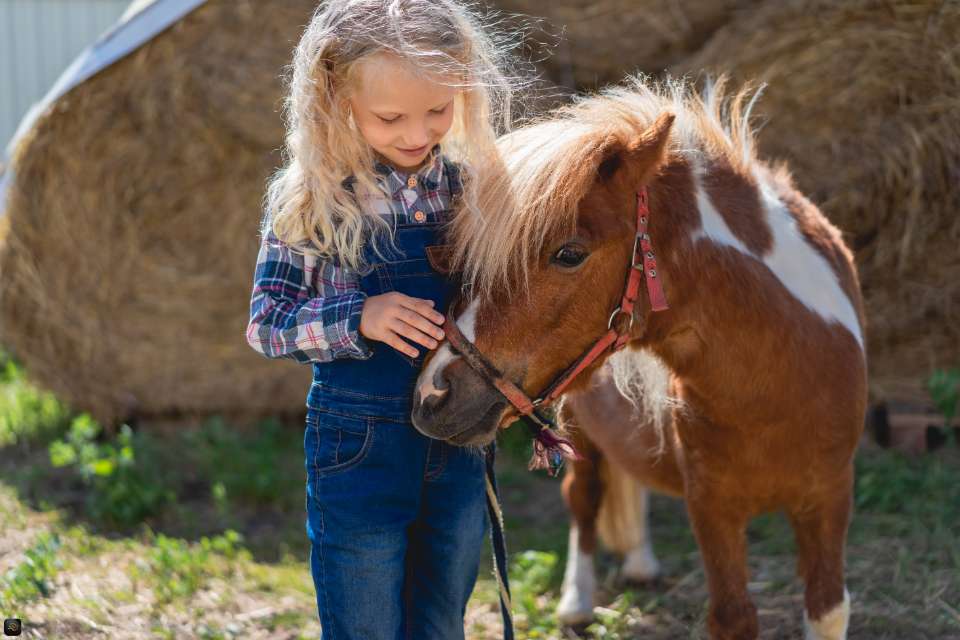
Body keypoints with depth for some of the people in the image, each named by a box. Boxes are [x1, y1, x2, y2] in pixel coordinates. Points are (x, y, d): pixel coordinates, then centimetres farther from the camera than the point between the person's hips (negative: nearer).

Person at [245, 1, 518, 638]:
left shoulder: (474, 185, -1)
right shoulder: (308, 200, -10)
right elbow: (266, 325, -7)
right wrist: (357, 319, -23)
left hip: (460, 445, 3)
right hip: (360, 450, -3)